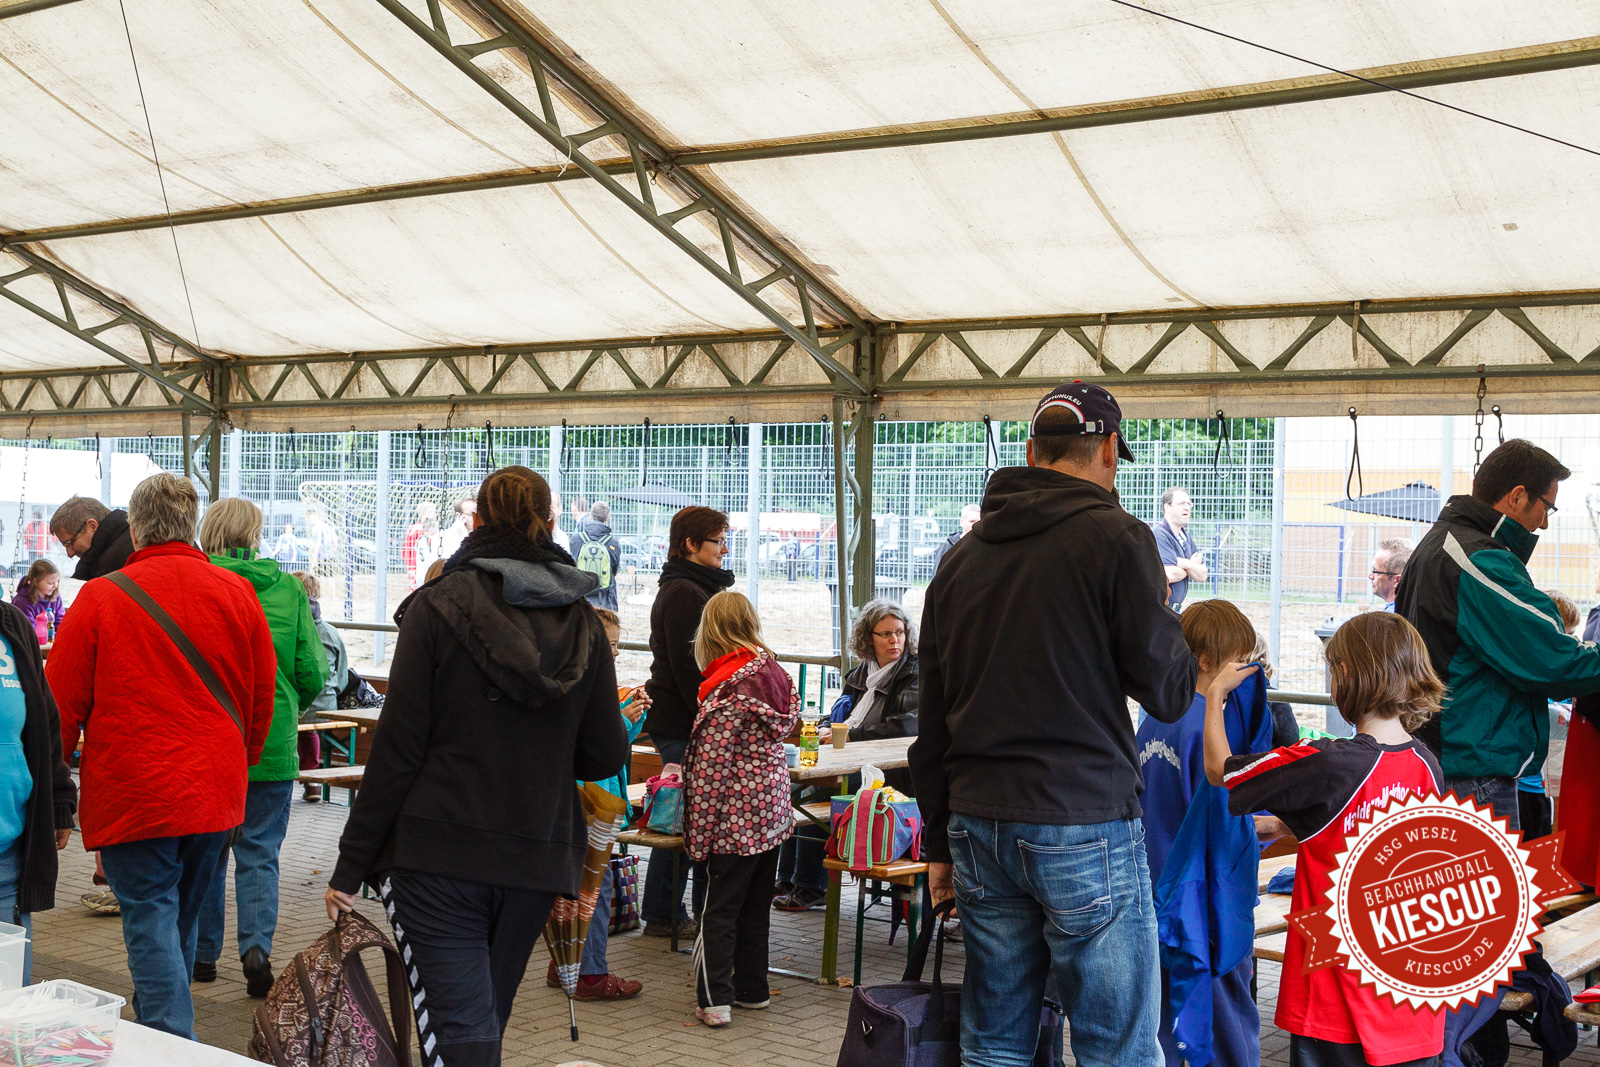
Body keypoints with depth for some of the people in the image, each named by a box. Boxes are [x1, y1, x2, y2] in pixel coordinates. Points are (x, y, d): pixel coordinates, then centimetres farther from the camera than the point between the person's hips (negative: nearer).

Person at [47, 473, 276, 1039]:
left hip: (132, 796, -4)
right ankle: (167, 1021, 34)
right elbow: (261, 698, 10)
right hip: (215, 793, 4)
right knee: (182, 918, 19)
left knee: (150, 923, 0)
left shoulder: (100, 596, -8)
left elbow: (62, 705, -3)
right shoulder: (237, 594, 1)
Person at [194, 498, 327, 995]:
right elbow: (313, 672, -2)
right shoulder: (289, 590, -3)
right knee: (259, 852, 9)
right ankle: (257, 945, -8)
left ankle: (203, 953, 23)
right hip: (272, 745, 1)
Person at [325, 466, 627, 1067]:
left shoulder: (437, 607, -6)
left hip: (438, 858, -4)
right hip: (536, 861, 5)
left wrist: (351, 867, -4)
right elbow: (606, 756, 5)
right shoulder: (583, 623, 4)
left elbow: (397, 748, -9)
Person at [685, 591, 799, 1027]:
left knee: (720, 908, 2)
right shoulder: (776, 674, 3)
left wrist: (701, 828, -13)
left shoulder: (728, 688, -19)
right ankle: (752, 989, 26)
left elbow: (713, 766, -19)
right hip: (774, 811, 7)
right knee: (756, 904, 17)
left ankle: (715, 999, 2)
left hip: (737, 817, -7)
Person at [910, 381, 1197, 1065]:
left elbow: (931, 721, 15)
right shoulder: (1115, 538, -6)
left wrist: (940, 840, 21)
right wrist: (1166, 622, 13)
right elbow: (1167, 691, -7)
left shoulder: (964, 555, 12)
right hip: (1084, 828, -6)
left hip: (979, 828, 6)